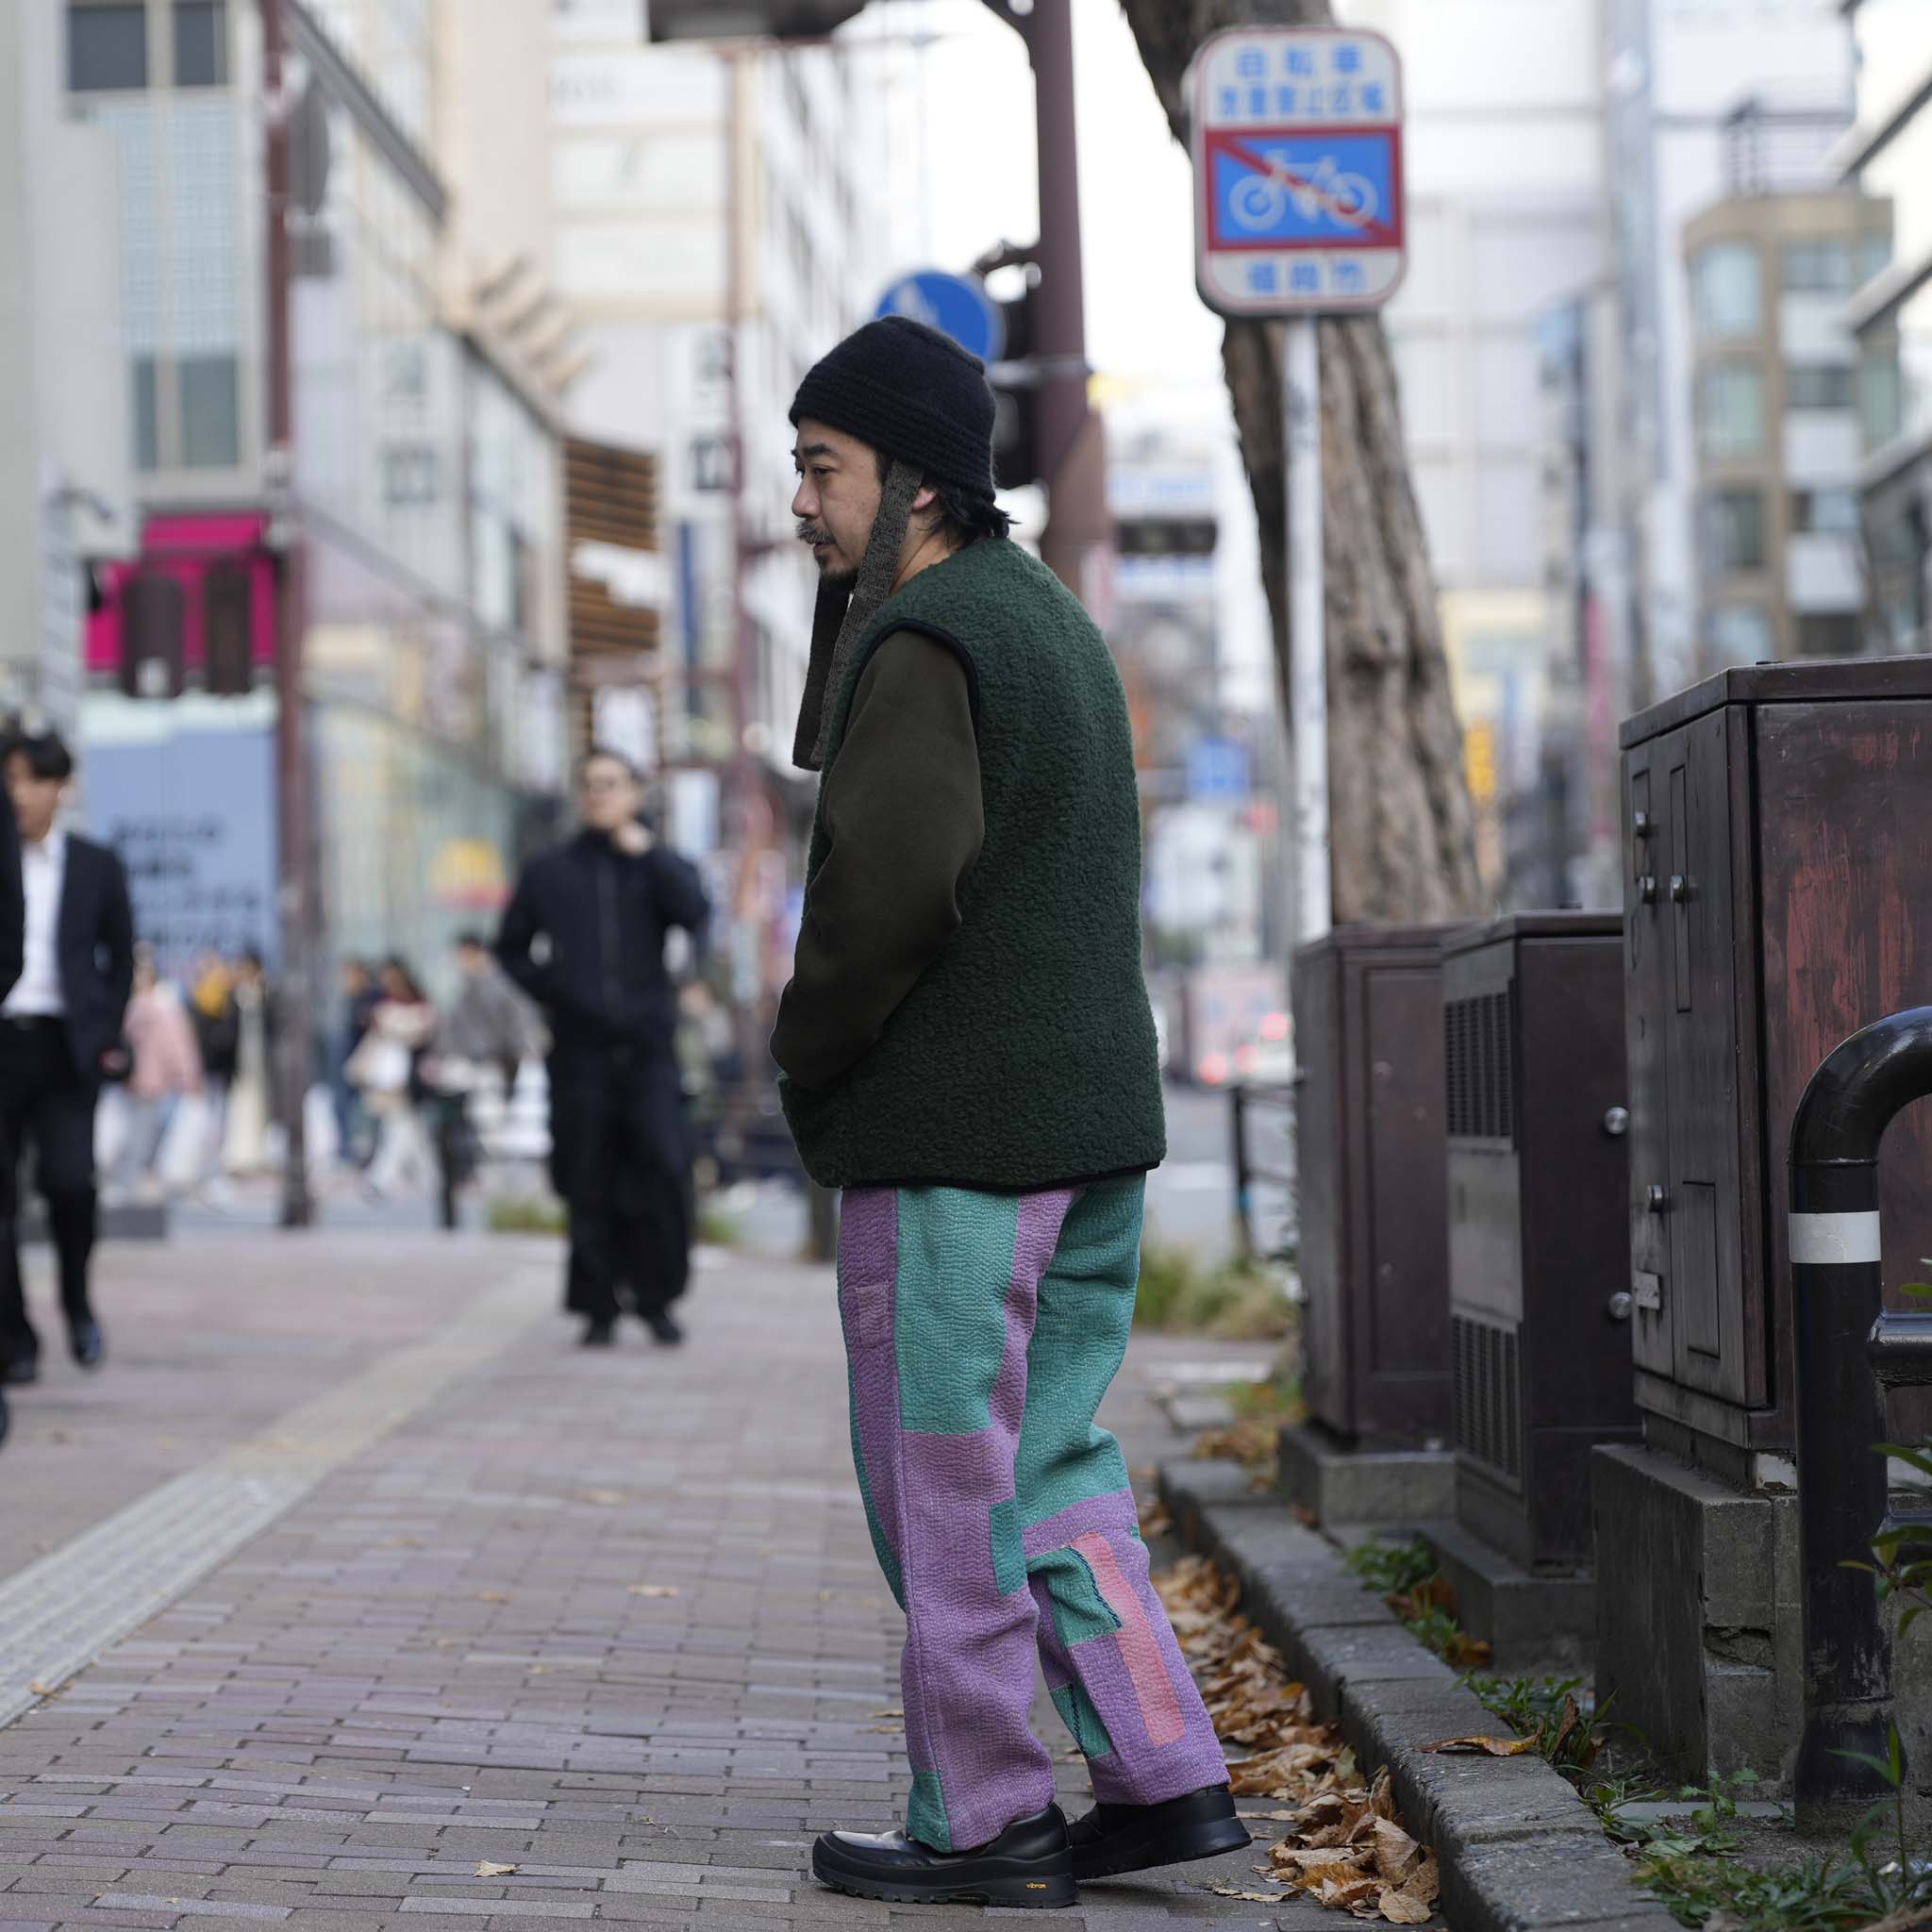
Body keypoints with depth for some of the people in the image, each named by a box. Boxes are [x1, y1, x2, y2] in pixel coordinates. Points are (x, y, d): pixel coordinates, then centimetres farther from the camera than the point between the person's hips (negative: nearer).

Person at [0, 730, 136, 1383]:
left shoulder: (95, 866, 9)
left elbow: (121, 957, 13)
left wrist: (107, 1036, 5)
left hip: (64, 1045, -1)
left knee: (69, 1180, -15)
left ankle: (76, 1300, 11)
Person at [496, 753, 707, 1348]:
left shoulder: (659, 866, 11)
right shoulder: (550, 871, 12)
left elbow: (694, 915, -9)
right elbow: (512, 948, 17)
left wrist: (648, 853, -10)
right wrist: (550, 990, 3)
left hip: (647, 1044, 0)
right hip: (580, 1047, 1)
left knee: (663, 1171, -12)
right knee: (589, 1186, 0)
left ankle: (657, 1298, 2)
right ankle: (598, 1309, 7)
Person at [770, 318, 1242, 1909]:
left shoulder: (922, 642, -14)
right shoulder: (1047, 614, 17)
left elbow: (891, 880, -22)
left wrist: (807, 1052, -10)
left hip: (951, 1134, -10)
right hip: (1096, 1117, 10)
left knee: (943, 1481, 0)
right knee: (1051, 1460, 15)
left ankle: (984, 1820, 7)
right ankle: (1169, 1777, 13)